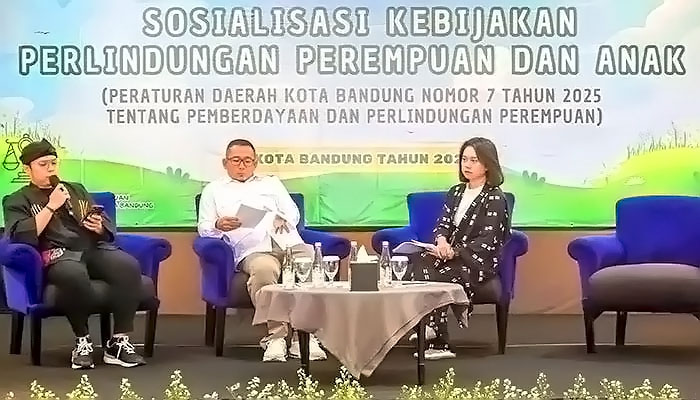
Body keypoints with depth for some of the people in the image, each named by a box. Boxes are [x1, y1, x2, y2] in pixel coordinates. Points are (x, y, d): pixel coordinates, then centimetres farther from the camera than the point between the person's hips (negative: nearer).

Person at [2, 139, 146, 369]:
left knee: (129, 266, -30)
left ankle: (119, 342, -24)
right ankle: (82, 341, -21)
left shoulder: (76, 189, 28)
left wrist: (100, 227, 1)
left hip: (93, 248, 4)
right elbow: (21, 236, -5)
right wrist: (51, 206, -6)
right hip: (58, 255, -4)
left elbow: (108, 229, 25)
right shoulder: (17, 200, 15)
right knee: (73, 274, -41)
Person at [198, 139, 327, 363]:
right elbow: (203, 228, 16)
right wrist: (219, 226, -8)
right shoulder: (214, 190, 26)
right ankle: (276, 336, -32)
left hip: (289, 243, 2)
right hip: (253, 250, -2)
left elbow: (293, 212, 21)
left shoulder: (271, 182, 31)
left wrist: (284, 219, -4)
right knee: (264, 269, -39)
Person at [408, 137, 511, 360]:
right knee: (418, 261, -25)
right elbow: (443, 223, 12)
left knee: (432, 276, -30)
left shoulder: (495, 199, -5)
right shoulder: (456, 192, 17)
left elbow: (487, 242, -12)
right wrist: (441, 240, -12)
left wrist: (454, 252, -21)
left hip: (479, 263, -6)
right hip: (451, 256, 6)